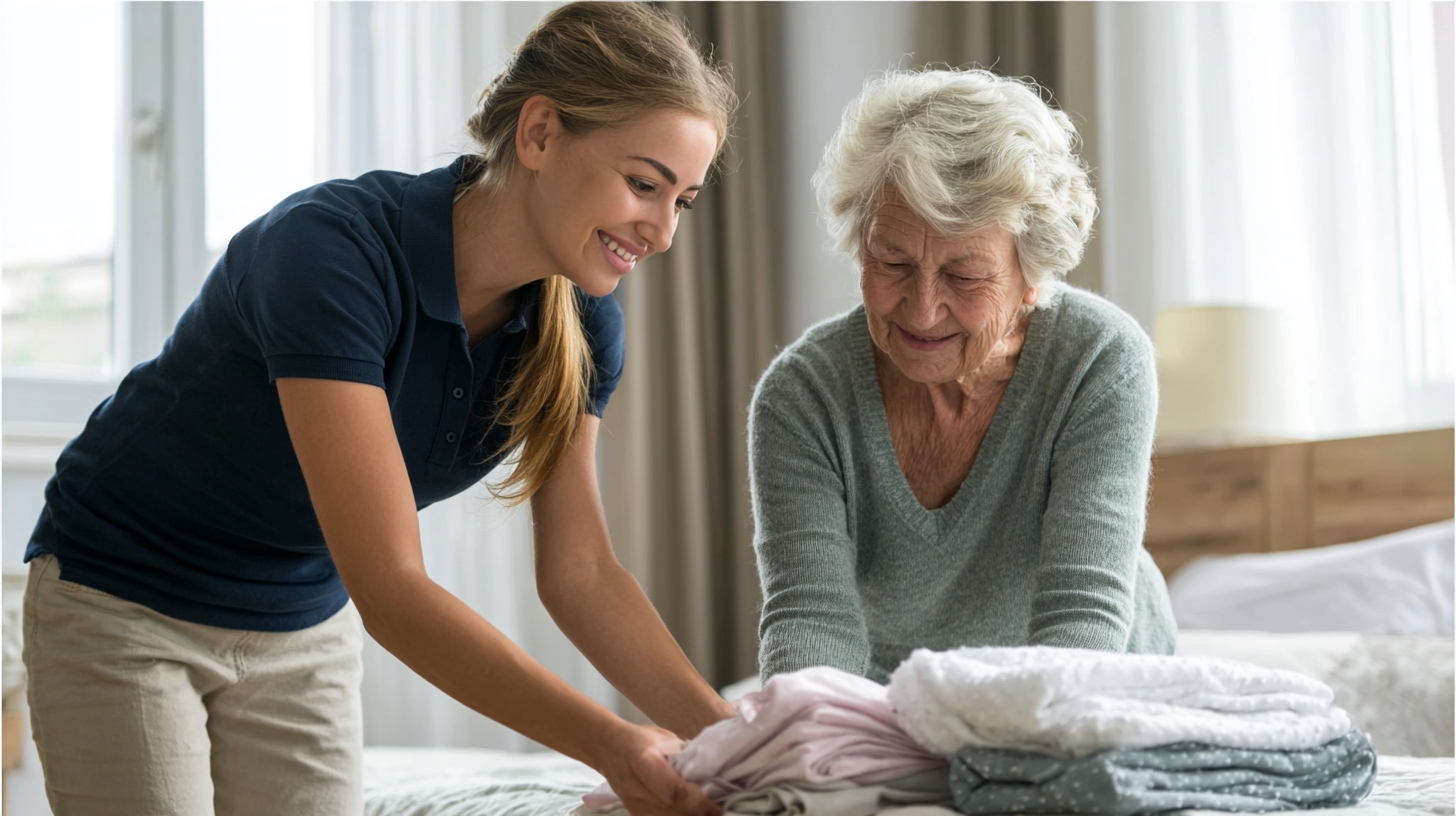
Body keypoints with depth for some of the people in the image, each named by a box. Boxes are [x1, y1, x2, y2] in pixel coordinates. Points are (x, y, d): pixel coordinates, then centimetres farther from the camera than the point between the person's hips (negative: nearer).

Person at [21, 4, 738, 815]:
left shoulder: (580, 326, -12)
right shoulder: (331, 249, -33)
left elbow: (580, 571, -7)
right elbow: (389, 588, -36)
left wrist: (725, 731, -20)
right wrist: (609, 744, -42)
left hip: (306, 626, 6)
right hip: (124, 602, -5)